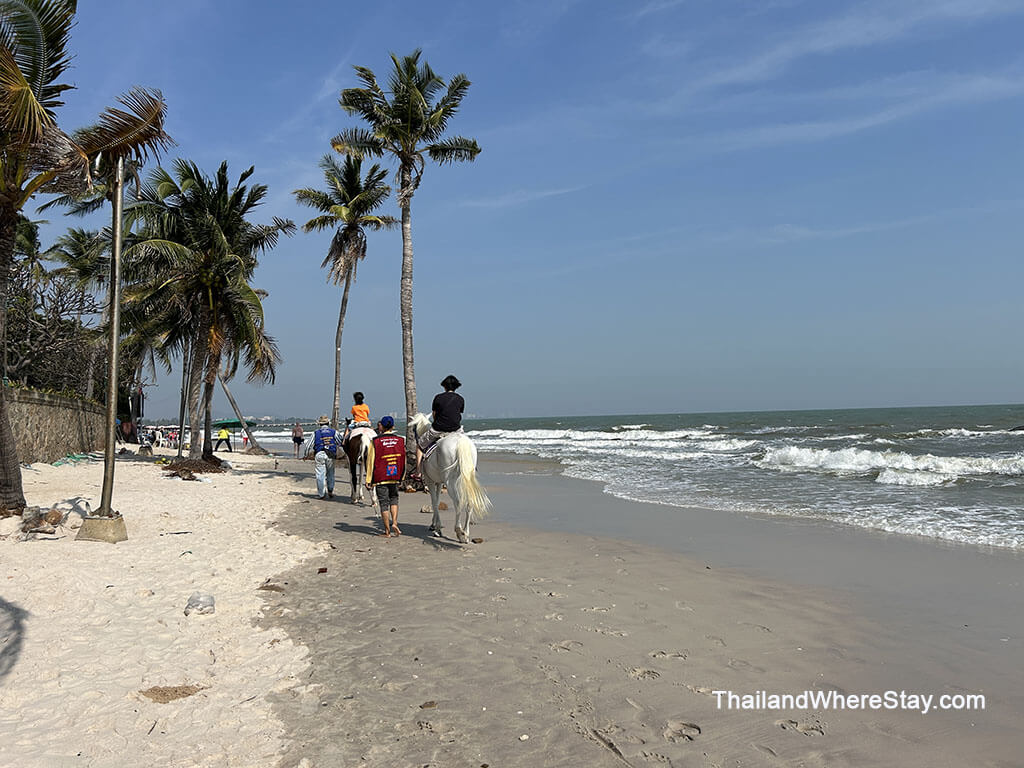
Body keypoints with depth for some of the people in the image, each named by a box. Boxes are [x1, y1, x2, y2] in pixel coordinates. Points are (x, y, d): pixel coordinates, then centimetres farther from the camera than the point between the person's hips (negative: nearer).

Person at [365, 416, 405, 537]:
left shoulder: (375, 441, -10)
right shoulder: (400, 440, 0)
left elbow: (370, 461, -7)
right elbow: (403, 460, 6)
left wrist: (368, 480, -1)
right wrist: (401, 477, 15)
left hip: (380, 478, -3)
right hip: (395, 477, 3)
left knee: (384, 503, 5)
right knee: (394, 498, 21)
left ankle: (387, 530, 9)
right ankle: (394, 522, 5)